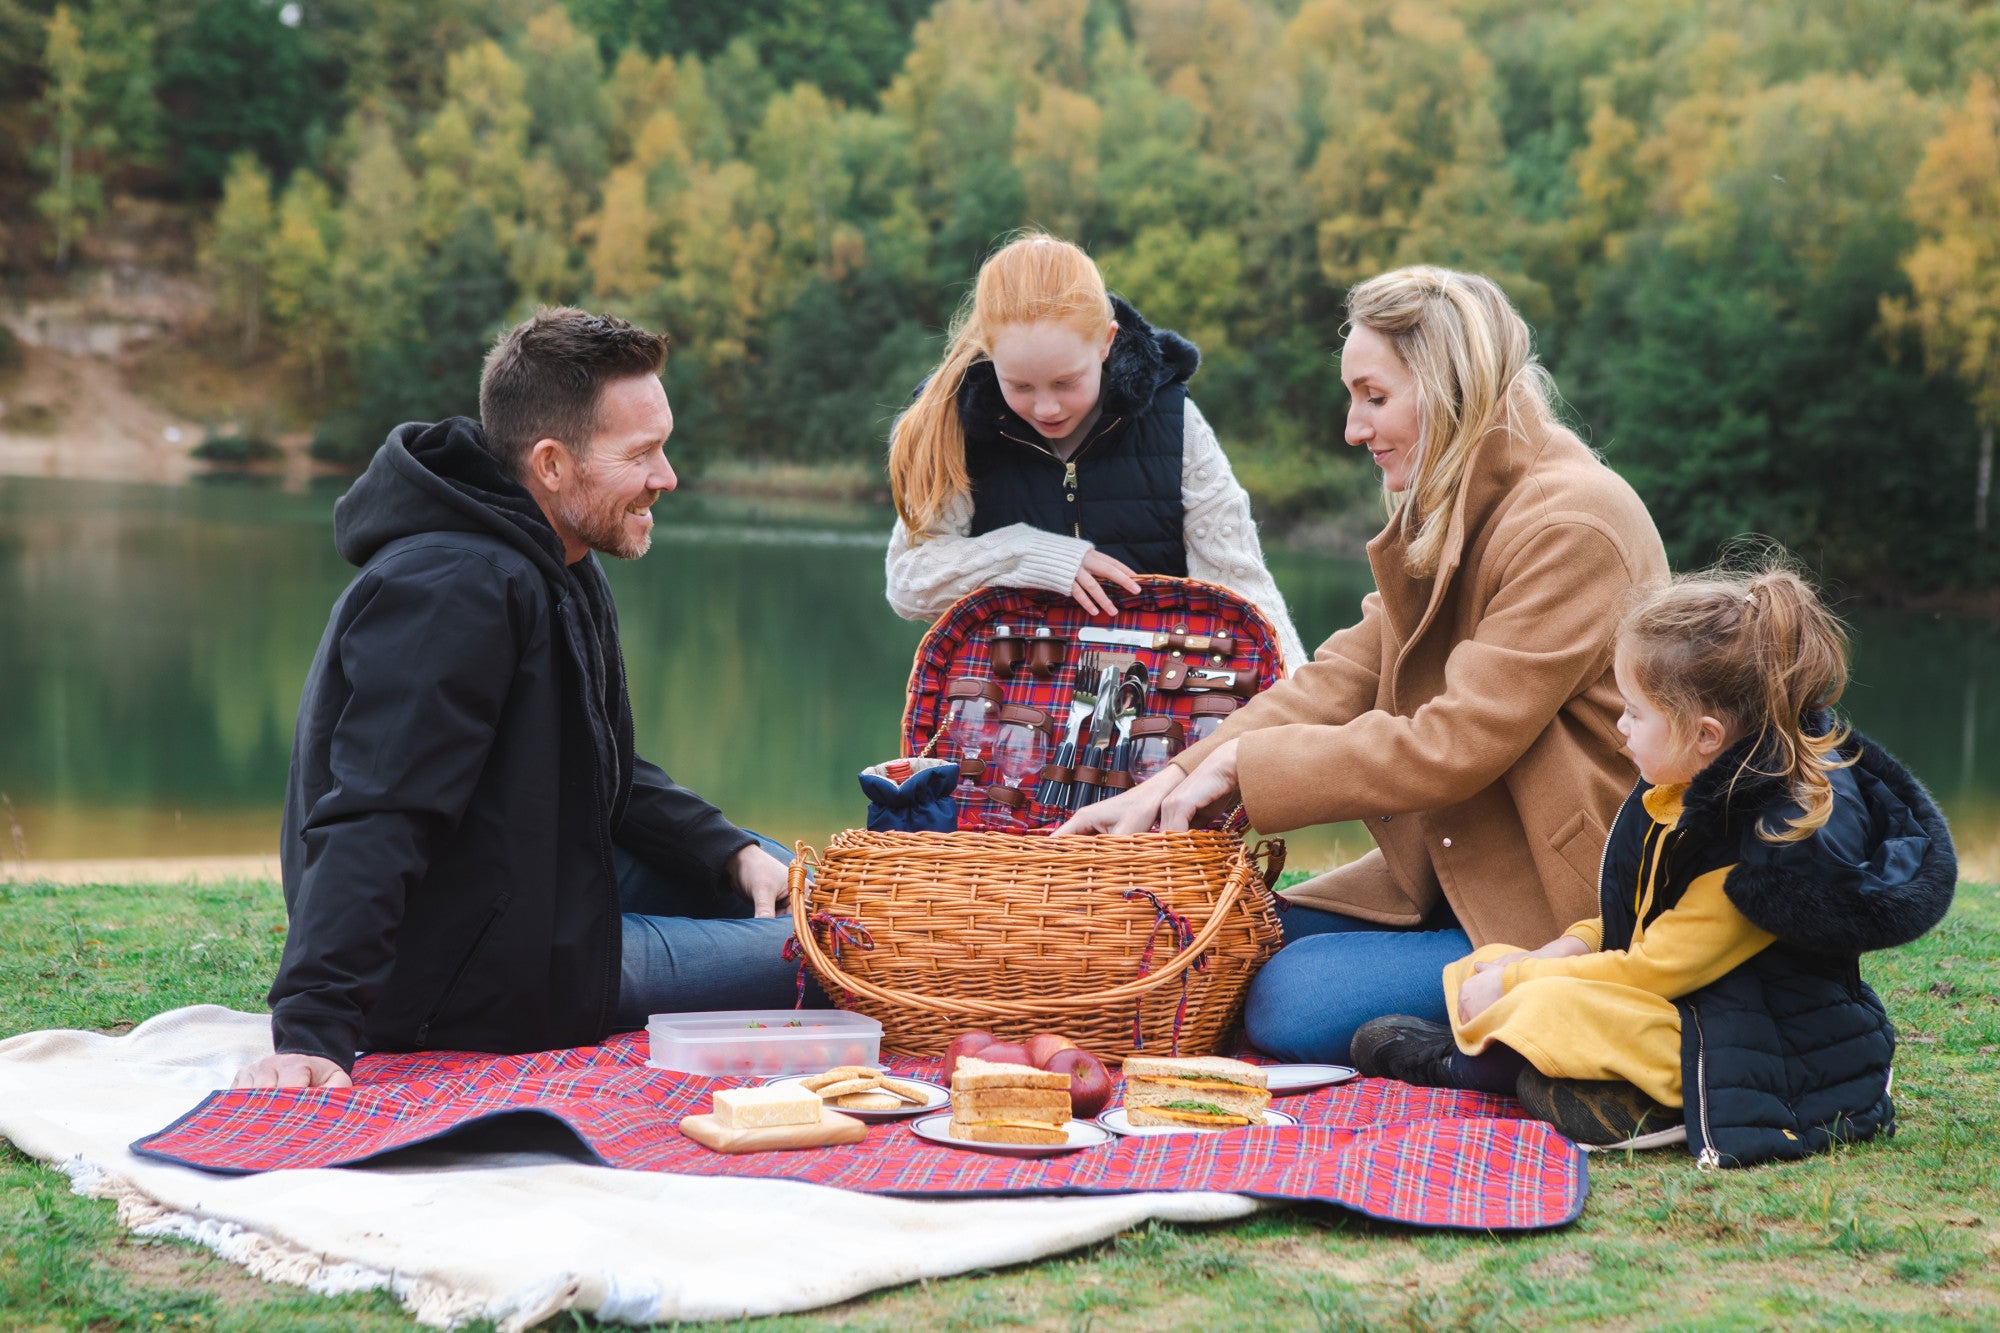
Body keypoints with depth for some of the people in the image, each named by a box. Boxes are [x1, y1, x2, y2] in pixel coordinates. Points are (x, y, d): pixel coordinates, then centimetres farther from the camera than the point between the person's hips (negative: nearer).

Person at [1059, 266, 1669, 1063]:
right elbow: (1339, 679, 2)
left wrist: (1240, 763, -17)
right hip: (1450, 874, 9)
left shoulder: (1570, 529, -19)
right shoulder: (1446, 519, 11)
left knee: (1291, 1001, -19)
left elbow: (1456, 744, -23)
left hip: (1563, 909, -9)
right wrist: (1166, 784, -10)